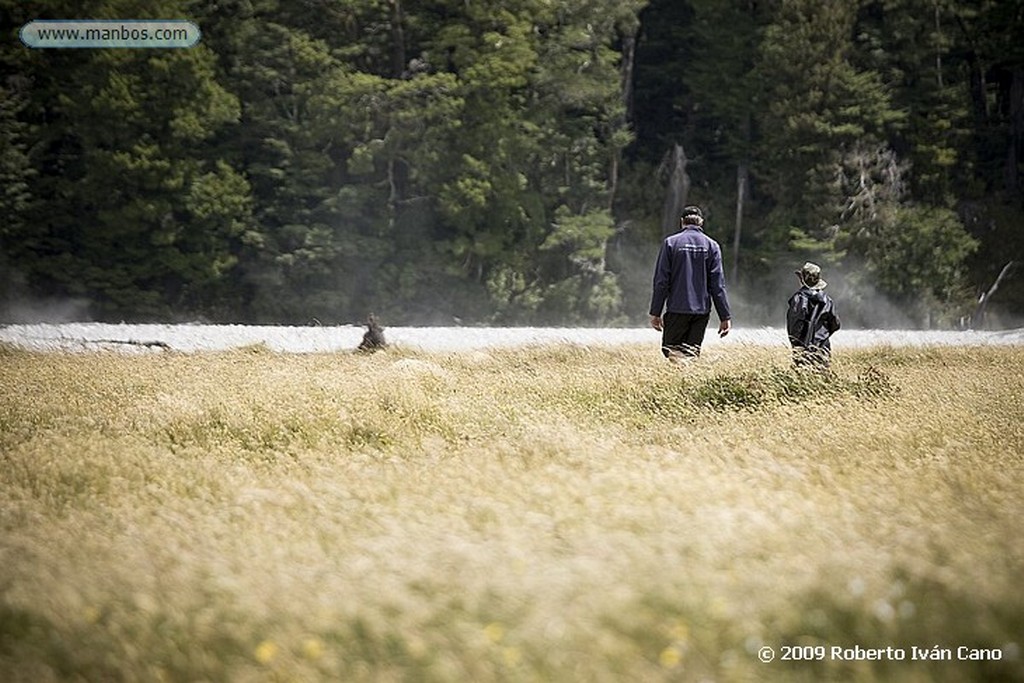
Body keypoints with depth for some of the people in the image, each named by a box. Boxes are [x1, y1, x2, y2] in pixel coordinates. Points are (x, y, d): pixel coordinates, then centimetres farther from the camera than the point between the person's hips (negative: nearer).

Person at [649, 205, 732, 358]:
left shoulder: (671, 243, 0)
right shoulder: (711, 245, 4)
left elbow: (661, 281, -2)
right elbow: (717, 284, 0)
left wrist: (655, 312, 2)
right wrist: (725, 316, 2)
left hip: (677, 309, -2)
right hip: (702, 311, 2)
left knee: (672, 351, 2)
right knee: (693, 351, 9)